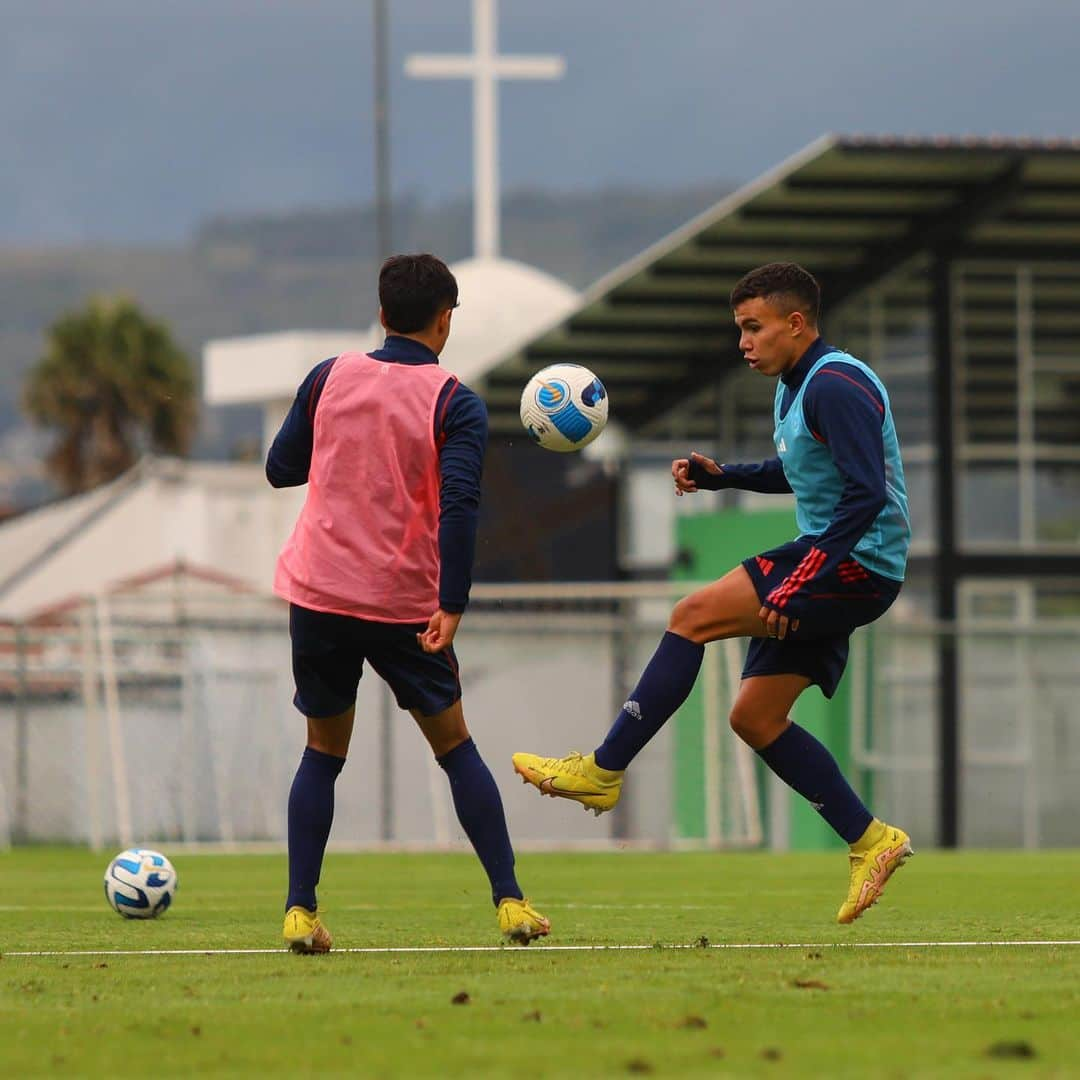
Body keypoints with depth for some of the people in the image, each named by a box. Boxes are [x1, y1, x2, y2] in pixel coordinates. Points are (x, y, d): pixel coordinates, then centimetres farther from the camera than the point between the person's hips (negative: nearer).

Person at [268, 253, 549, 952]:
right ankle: (510, 902, 8)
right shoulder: (456, 404, -6)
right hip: (406, 606, -2)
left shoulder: (329, 379, 3)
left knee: (323, 755, 14)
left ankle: (300, 912, 3)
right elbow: (459, 505, -18)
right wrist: (452, 607, -20)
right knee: (456, 749, 12)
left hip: (319, 598, 2)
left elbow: (281, 469, 13)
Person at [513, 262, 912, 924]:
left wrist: (795, 583, -27)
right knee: (755, 717, 7)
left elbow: (866, 494, -24)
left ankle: (603, 771, -10)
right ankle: (871, 843, 11)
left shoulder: (836, 385, -16)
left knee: (694, 616, -15)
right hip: (836, 570, 10)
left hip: (858, 565, -10)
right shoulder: (795, 387, 16)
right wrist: (721, 476, 15)